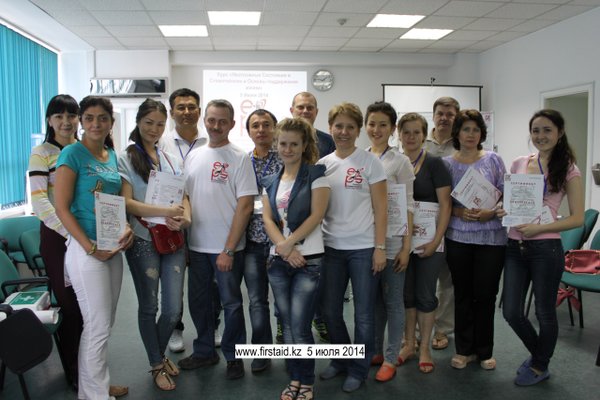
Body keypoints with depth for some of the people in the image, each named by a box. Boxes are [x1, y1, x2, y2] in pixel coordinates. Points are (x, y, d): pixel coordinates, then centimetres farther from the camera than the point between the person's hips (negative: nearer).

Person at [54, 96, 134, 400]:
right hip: (85, 249, -7)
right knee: (98, 325, -2)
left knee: (105, 322, 16)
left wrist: (127, 228, -2)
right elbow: (62, 207, -14)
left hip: (113, 248, 7)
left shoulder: (112, 156, 11)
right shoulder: (72, 153, -9)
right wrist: (91, 247, -17)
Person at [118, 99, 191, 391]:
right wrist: (165, 212, -22)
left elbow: (184, 196, 11)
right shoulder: (126, 159, -2)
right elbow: (127, 202, -10)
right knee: (149, 306, 8)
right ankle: (157, 365, 28)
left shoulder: (172, 160, 13)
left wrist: (186, 218, -11)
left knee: (173, 309, 5)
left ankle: (159, 354, 34)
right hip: (143, 241, -4)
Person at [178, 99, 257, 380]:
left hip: (227, 248, -5)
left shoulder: (239, 158, -8)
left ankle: (234, 357, 25)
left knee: (231, 304, 7)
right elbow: (186, 199, 14)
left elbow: (245, 206, -13)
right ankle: (205, 351, 35)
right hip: (196, 246, 6)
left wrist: (229, 250, -16)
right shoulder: (193, 157, 8)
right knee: (198, 301, 16)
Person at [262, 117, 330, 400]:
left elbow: (317, 215, -11)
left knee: (300, 328, -3)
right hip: (279, 260, 5)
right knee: (287, 326, 12)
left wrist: (288, 243, -13)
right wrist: (283, 247, -12)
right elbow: (268, 219, 4)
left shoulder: (316, 173, -3)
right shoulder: (271, 179, 11)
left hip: (308, 260, -5)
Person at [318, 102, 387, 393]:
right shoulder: (322, 164, 7)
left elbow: (380, 208, -5)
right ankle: (341, 361, 34)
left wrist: (379, 248, -10)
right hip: (331, 247, 4)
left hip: (363, 248, -4)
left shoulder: (370, 161, -4)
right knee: (330, 311, 12)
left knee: (363, 314, 6)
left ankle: (358, 370, 24)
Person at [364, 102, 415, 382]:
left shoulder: (400, 161, -6)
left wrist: (406, 245, -11)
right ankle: (374, 351, 29)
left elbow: (407, 206, -7)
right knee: (372, 298, 15)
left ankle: (390, 359, 17)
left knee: (392, 300, 6)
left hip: (391, 241, -4)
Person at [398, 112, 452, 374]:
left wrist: (436, 240, -15)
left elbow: (445, 204, -7)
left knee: (425, 294, 6)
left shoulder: (434, 163, -4)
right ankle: (409, 344, 27)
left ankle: (424, 348, 20)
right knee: (405, 293, 11)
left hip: (427, 242, -3)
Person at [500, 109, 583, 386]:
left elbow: (577, 218, -7)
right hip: (515, 246, 4)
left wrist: (539, 228, -19)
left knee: (544, 311, 9)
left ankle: (540, 366, 33)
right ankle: (538, 353, 37)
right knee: (511, 312, 8)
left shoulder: (568, 169, -4)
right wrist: (503, 211, -5)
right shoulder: (518, 164, 8)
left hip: (545, 248, -4)